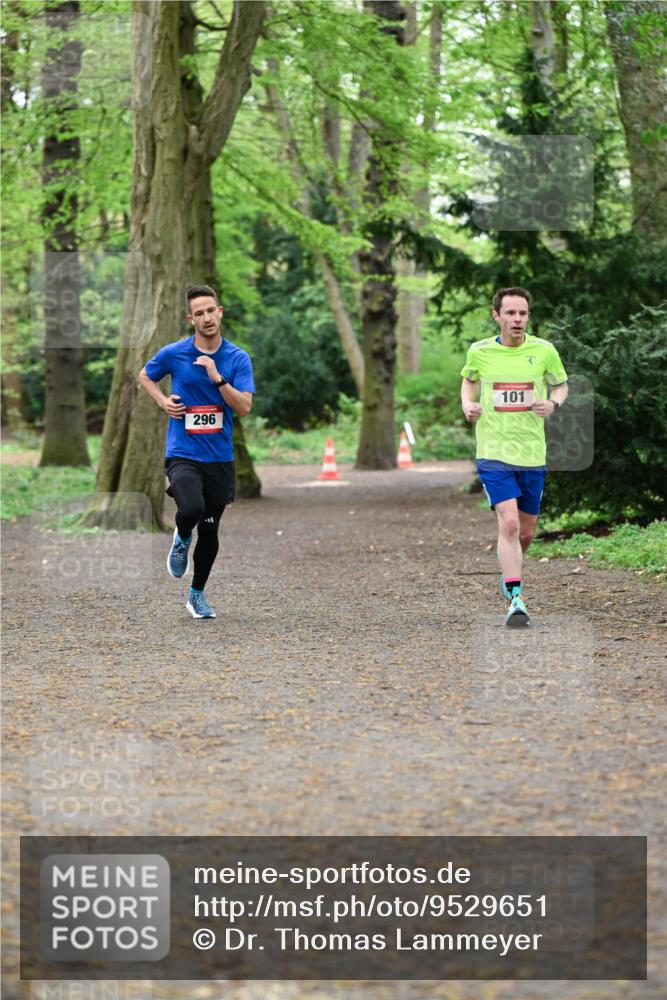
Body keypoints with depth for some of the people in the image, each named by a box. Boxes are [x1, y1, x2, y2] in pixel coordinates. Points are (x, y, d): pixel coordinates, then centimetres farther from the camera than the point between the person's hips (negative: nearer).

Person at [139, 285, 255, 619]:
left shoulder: (238, 358, -1)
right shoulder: (173, 353, -3)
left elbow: (244, 407, -10)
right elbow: (145, 375, 17)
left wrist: (218, 378, -21)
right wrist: (162, 401, 0)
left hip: (220, 457, 2)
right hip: (182, 453, -2)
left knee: (209, 530, 10)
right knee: (192, 509, -28)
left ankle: (197, 594, 29)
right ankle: (182, 540, 8)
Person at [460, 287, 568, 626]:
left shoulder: (544, 351, -3)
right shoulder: (479, 351, -3)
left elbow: (561, 385, 13)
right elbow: (469, 379, 19)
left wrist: (553, 403, -9)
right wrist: (467, 404, -1)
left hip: (533, 455, 2)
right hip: (494, 454, -2)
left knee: (525, 533, 12)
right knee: (509, 523, -19)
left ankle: (508, 572, 44)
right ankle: (515, 598, -17)